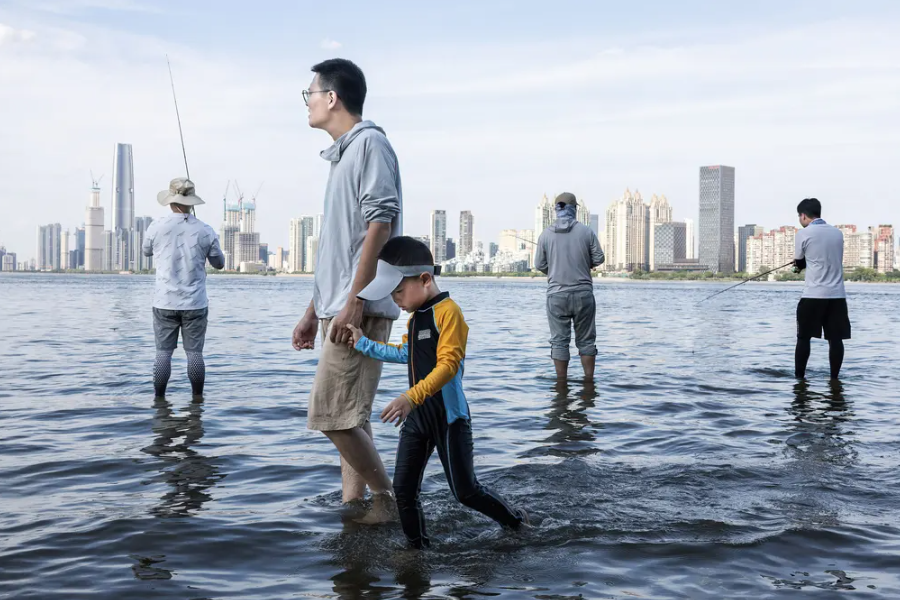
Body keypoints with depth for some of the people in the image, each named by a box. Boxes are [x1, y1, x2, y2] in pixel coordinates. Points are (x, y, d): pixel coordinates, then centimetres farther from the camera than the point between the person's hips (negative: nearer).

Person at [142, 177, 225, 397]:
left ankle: (159, 399, 8)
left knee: (163, 353, 5)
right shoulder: (205, 230, -5)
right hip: (195, 303, 0)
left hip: (165, 302, 0)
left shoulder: (157, 227, -4)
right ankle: (197, 399, 9)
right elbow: (219, 264, 8)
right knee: (194, 353, 4)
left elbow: (146, 251, 16)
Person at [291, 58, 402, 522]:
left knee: (332, 415, -11)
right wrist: (314, 312, 23)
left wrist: (353, 302, -23)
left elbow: (380, 223, -18)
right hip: (338, 310, 10)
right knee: (348, 418, 10)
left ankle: (388, 501, 2)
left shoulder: (369, 143, -7)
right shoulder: (343, 153, 22)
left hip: (361, 310, -10)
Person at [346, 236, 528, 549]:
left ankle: (518, 522, 25)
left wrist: (412, 397, -34)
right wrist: (364, 344, 25)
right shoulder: (415, 317, 12)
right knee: (403, 489, 4)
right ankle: (418, 549, 18)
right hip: (416, 417, 8)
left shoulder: (448, 311, -17)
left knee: (465, 491, 2)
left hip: (448, 417, -8)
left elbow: (448, 364, -26)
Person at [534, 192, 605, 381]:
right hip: (583, 293, 0)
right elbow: (599, 259, -1)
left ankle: (561, 382, 6)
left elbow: (539, 264, 2)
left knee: (559, 340, 5)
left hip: (556, 294, 0)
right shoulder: (586, 231, -4)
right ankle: (589, 380, 11)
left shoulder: (546, 234, -2)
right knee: (586, 340, 9)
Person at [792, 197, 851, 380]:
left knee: (804, 338, 6)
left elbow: (799, 263, 6)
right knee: (835, 339, 4)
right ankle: (834, 377, 5)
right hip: (837, 295, 4)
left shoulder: (803, 234, -5)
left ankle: (799, 377, 9)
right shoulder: (837, 233, 10)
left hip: (813, 295, -4)